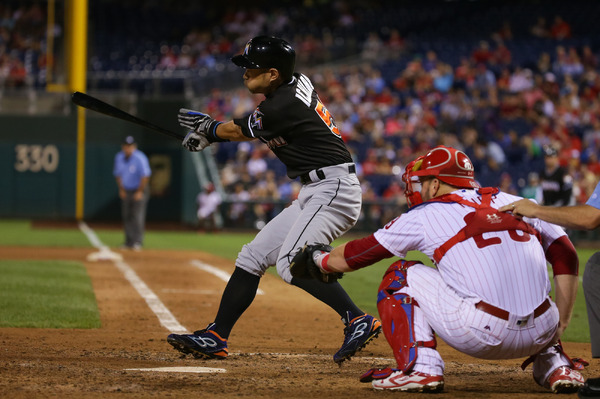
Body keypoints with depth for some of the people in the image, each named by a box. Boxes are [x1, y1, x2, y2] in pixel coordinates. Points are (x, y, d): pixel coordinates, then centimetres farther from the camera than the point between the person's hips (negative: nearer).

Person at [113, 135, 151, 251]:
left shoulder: (140, 158, -18)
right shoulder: (119, 157, 1)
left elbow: (145, 176, -17)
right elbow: (118, 174, 13)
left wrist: (140, 192, -15)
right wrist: (121, 190, 8)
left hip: (139, 190, -6)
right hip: (126, 191, 6)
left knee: (137, 215, -12)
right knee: (126, 216, 5)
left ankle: (138, 242, -12)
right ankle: (129, 241, 13)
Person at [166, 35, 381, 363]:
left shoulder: (282, 106, -19)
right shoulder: (297, 83, 8)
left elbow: (239, 132, 0)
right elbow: (255, 125, 24)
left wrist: (208, 130, 19)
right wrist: (210, 126, 20)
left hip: (333, 187, -11)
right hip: (314, 193, 11)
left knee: (290, 262, -26)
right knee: (252, 257, 10)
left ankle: (357, 320, -29)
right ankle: (215, 339, 13)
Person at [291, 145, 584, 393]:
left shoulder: (425, 215, 10)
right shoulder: (514, 203, 19)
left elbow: (354, 256, 19)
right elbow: (566, 258, 13)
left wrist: (319, 259, 39)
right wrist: (560, 325, 15)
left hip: (480, 336, -5)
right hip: (539, 334, 5)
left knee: (401, 276, 14)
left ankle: (420, 367, 0)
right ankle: (555, 364, 22)